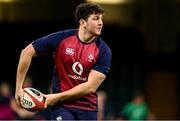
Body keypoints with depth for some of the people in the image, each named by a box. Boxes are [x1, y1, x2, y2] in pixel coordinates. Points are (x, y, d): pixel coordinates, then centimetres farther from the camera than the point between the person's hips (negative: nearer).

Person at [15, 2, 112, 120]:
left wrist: (57, 97, -14)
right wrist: (19, 88, 0)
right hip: (62, 106, -2)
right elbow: (27, 53, 0)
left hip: (88, 107, 2)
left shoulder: (104, 51, -10)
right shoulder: (60, 39, -10)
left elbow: (91, 87, -14)